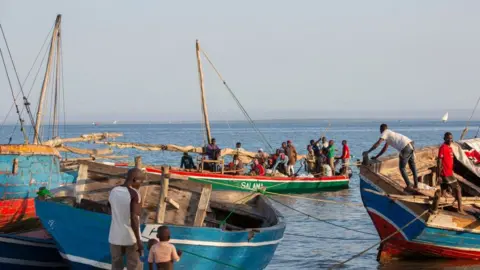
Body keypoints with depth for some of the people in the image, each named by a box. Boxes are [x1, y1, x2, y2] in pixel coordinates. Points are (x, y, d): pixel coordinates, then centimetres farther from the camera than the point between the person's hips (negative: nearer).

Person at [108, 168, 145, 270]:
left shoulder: (113, 192, 3)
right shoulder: (134, 194, -16)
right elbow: (134, 218, -21)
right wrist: (138, 240, -17)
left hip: (115, 237, 5)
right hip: (131, 238, -5)